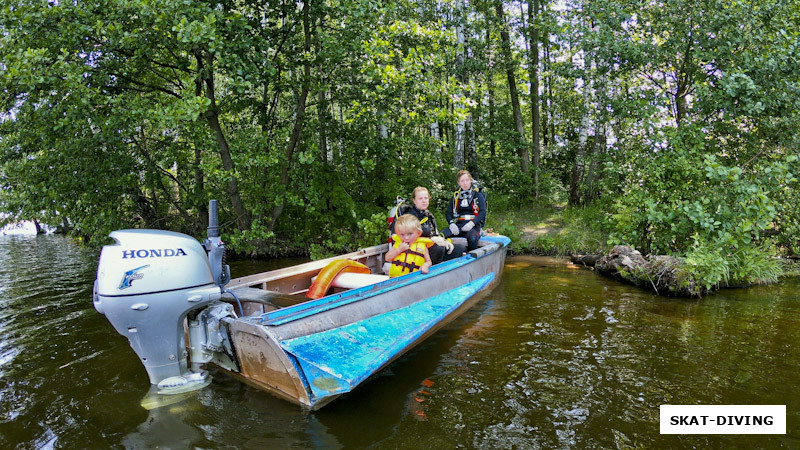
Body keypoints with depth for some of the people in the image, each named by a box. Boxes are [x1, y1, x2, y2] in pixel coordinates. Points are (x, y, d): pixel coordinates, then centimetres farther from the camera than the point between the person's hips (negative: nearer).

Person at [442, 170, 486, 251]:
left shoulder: (478, 195, 7)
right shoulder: (455, 196, 17)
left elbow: (483, 212, -4)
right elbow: (448, 212, 13)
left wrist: (472, 223, -19)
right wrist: (451, 223, -8)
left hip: (473, 225, -3)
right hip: (458, 224, 3)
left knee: (472, 239, -38)